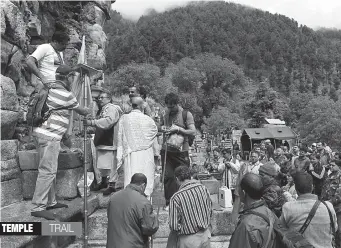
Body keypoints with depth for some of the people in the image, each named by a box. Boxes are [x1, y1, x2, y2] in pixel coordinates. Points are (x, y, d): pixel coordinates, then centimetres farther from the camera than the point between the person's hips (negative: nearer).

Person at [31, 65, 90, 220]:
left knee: (50, 170, 15)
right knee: (47, 171, -8)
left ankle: (50, 202, 24)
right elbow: (80, 110, 2)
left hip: (45, 133, 10)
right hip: (49, 136, -10)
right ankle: (38, 207, -4)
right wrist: (89, 112, 22)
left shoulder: (51, 89, 14)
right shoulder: (65, 94, -11)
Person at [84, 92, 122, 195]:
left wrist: (91, 122, -32)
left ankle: (112, 185, 5)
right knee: (101, 163, 16)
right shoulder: (101, 110, 19)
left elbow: (108, 121, -28)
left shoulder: (112, 108, -9)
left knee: (111, 164, -4)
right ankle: (103, 181, 31)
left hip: (110, 141, -9)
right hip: (101, 141, 9)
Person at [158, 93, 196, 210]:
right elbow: (159, 127, 25)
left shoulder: (186, 114, -2)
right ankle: (169, 202, 15)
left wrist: (178, 129, -17)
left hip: (181, 151, -3)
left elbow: (193, 132, -9)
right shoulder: (165, 114, 12)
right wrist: (163, 129, 2)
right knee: (168, 177, 3)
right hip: (166, 150, 4)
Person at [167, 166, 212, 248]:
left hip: (189, 239, -4)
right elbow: (210, 211, 4)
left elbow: (174, 226, -17)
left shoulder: (176, 197, -20)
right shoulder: (203, 188, -7)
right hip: (206, 235, 5)